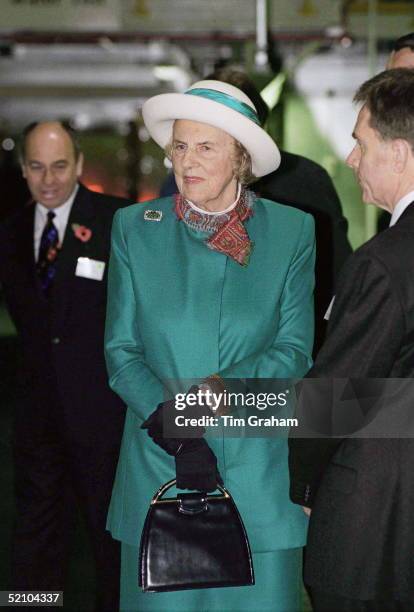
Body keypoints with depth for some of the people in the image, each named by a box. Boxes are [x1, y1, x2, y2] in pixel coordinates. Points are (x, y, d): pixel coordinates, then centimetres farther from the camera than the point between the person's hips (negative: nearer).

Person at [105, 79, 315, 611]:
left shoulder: (292, 231, 2)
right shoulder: (134, 228, 3)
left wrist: (222, 387, -17)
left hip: (259, 473, 0)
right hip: (157, 469, 1)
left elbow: (295, 350, 0)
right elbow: (121, 351, 2)